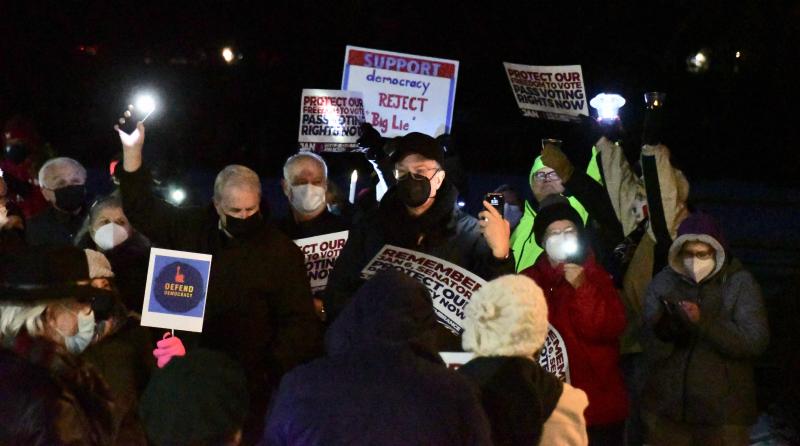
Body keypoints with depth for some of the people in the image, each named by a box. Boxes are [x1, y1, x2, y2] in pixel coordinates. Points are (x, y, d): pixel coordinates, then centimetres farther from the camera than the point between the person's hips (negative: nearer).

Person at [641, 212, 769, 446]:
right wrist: (661, 331, -24)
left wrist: (704, 322, -25)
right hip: (666, 408, 2)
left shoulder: (740, 283, -2)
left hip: (723, 412, -2)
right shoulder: (662, 283, 4)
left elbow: (755, 340, -15)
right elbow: (650, 351, -1)